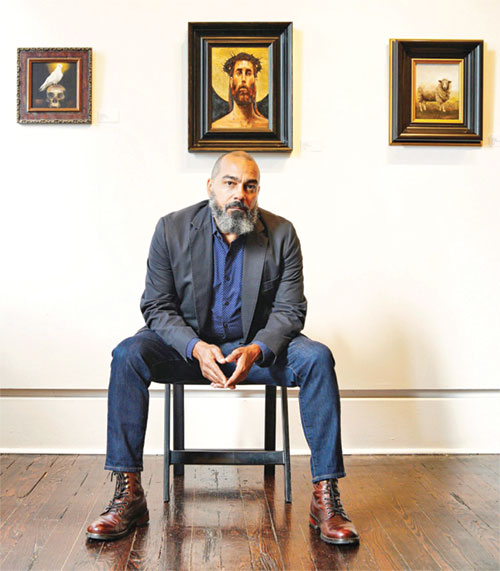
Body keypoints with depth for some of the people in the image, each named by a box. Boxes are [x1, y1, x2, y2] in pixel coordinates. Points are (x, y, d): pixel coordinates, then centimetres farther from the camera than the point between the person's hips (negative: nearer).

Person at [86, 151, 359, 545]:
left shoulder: (281, 234, -6)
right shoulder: (173, 229, -6)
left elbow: (289, 310, -7)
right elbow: (157, 307, -7)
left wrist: (255, 350, -28)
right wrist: (196, 348, -27)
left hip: (256, 346, 0)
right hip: (188, 344, 0)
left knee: (317, 358, -26)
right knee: (128, 355, -27)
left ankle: (326, 496, -21)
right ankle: (128, 494, -22)